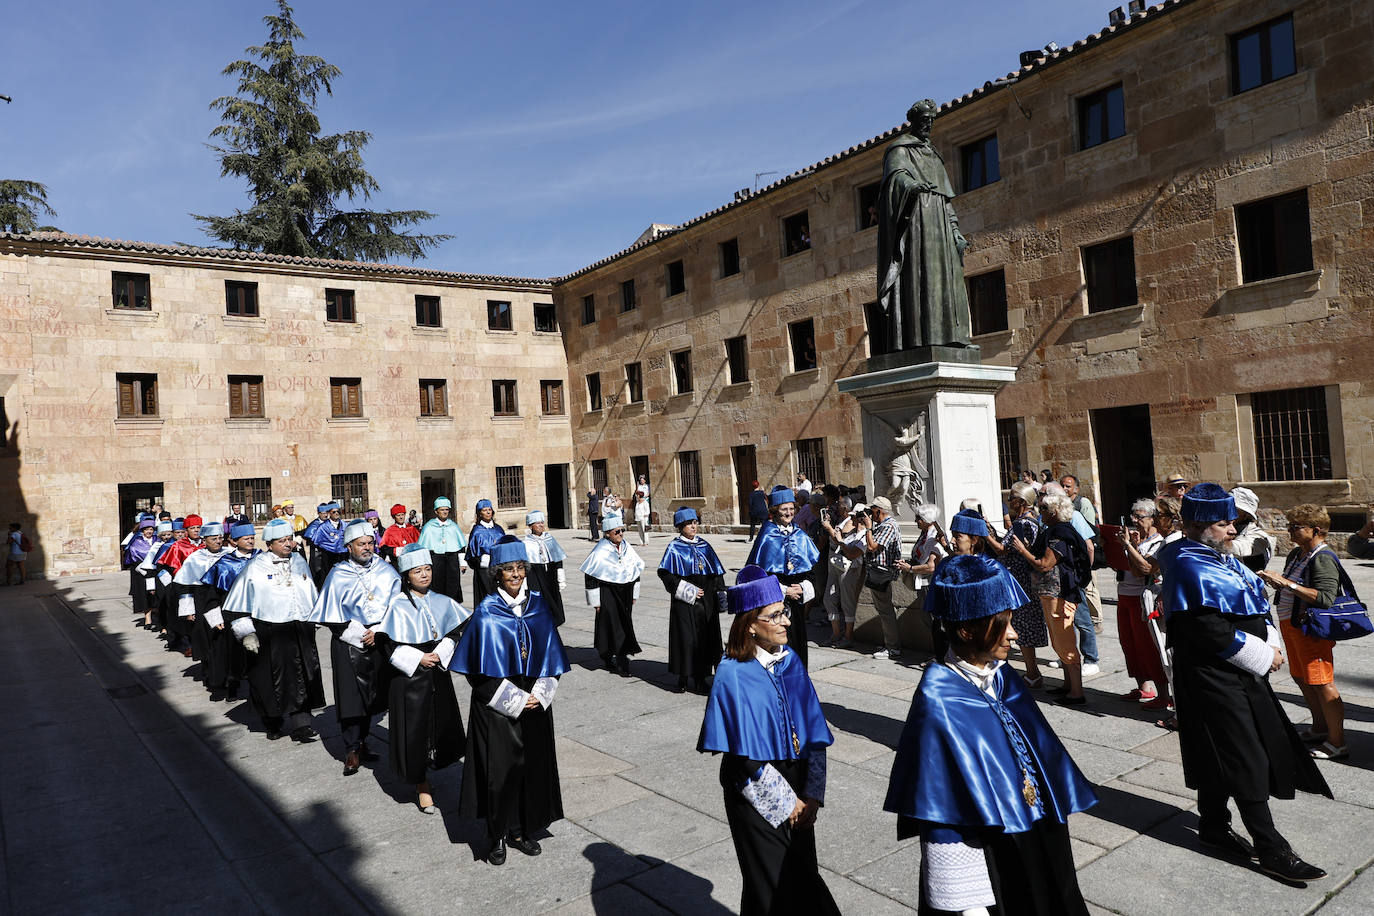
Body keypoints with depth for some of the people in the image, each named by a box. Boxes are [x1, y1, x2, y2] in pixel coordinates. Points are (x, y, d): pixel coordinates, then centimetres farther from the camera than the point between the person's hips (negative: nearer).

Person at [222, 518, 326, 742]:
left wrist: (313, 621, 22)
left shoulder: (299, 562, 8)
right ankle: (272, 724, 26)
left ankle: (301, 725, 4)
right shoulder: (255, 567, -7)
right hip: (269, 634, -4)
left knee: (302, 680, 1)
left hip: (301, 631, 4)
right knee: (271, 680, 6)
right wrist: (247, 633, -8)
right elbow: (238, 605, -4)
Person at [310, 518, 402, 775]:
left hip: (379, 641, 3)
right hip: (349, 644, -3)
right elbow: (331, 614, -4)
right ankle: (352, 750, 7)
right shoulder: (338, 575, -4)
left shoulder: (386, 571, 2)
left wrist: (379, 631, -10)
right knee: (351, 695, -4)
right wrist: (358, 634, -10)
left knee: (372, 694, 12)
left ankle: (362, 741, 28)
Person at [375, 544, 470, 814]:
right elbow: (386, 643, -11)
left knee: (440, 724, 11)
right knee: (415, 729, 2)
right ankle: (421, 786, 17)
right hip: (409, 677, -4)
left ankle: (426, 773, 34)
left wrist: (439, 654, -10)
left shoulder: (441, 602, 2)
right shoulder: (397, 605, -11)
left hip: (438, 673, 4)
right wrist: (418, 658, -16)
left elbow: (454, 631, 6)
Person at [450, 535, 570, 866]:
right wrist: (515, 700, -13)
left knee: (533, 765, 10)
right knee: (499, 769, 2)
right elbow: (483, 668, -11)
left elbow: (550, 653, 6)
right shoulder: (487, 612, -11)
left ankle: (522, 830, 27)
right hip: (496, 707, -4)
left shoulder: (537, 605, 1)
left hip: (534, 701, 4)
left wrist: (539, 694, -6)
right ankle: (497, 837, 20)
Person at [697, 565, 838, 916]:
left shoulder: (791, 660, -2)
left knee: (803, 873, 15)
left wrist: (812, 795, -6)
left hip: (797, 791, 5)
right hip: (756, 794, -5)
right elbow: (746, 756, -17)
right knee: (771, 888, 8)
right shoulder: (733, 674, -19)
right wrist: (788, 803, -12)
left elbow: (814, 733, 1)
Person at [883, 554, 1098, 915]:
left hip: (1037, 843, 7)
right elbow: (942, 814, -21)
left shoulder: (1004, 680, -2)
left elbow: (1039, 754, 10)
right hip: (984, 858, -7)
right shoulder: (938, 703, -24)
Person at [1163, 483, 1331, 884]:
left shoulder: (1221, 557, 11)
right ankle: (1271, 850, 7)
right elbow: (1209, 631, -25)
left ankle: (1213, 825, 32)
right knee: (1246, 758, -3)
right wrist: (1261, 655, -15)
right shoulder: (1189, 567, -20)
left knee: (1220, 755, 18)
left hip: (1237, 673, 10)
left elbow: (1253, 607, 17)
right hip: (1211, 678, -10)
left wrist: (1270, 642, 1)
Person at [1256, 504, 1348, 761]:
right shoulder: (1296, 554, 10)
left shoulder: (1323, 558, -18)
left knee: (1322, 684, -3)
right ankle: (1320, 728, 35)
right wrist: (1274, 581, 3)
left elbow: (1325, 598, -29)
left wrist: (1287, 583, -29)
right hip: (1291, 624, 10)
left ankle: (1337, 743, 6)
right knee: (1301, 678, 19)